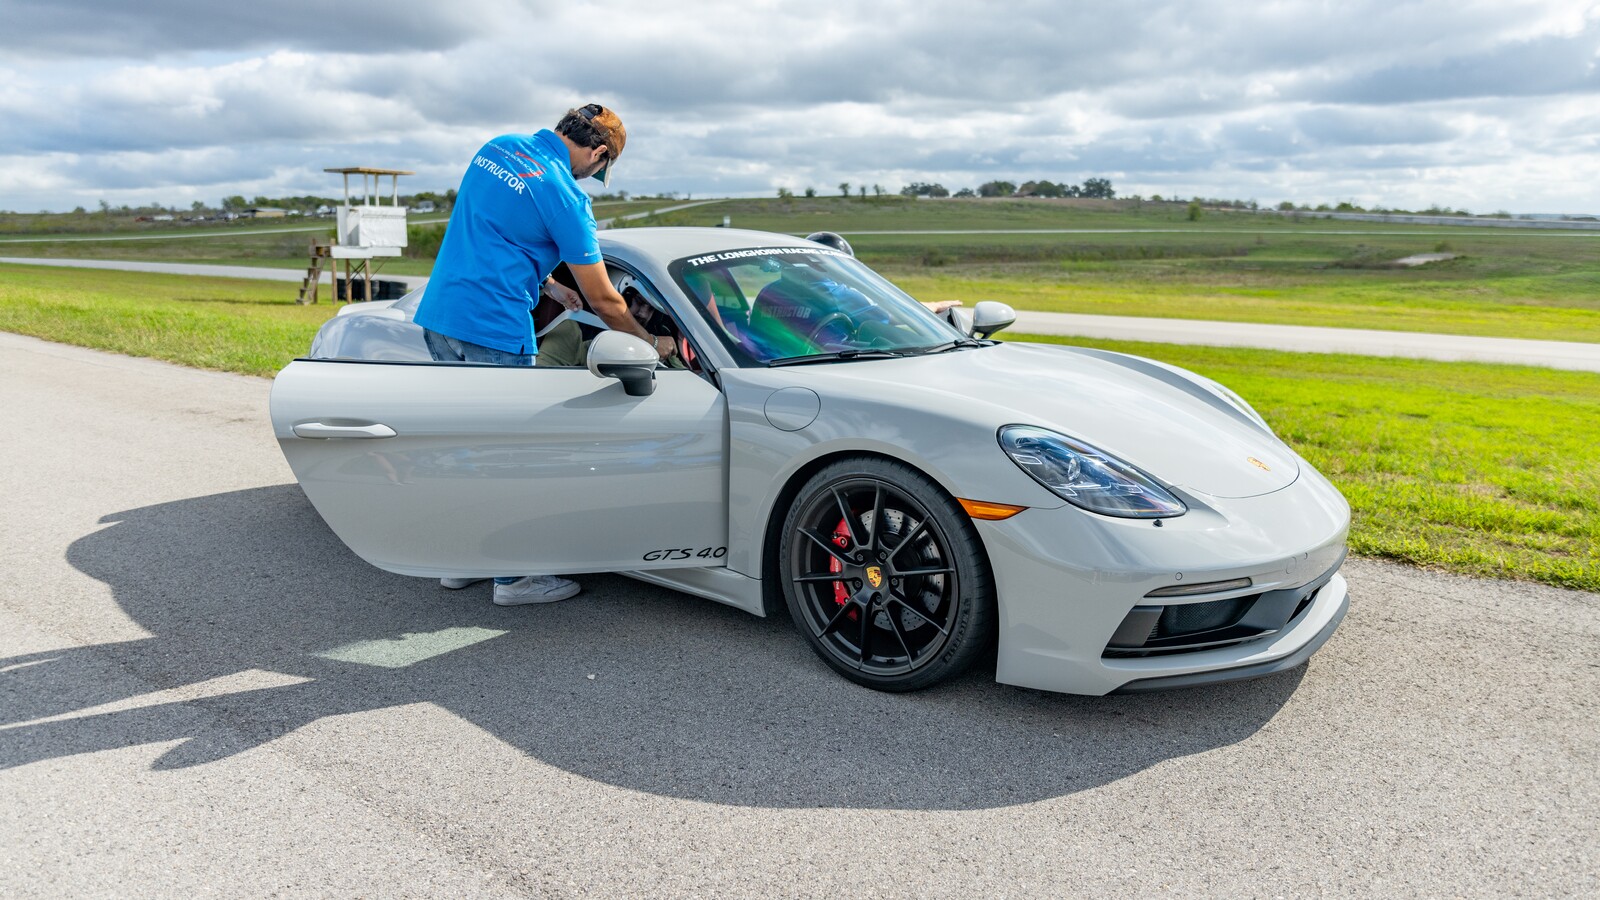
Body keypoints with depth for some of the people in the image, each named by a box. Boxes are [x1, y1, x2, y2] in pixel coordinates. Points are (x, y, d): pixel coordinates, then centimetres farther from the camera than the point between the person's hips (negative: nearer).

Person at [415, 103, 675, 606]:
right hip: (493, 331, -8)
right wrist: (651, 343, 8)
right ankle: (514, 576, 11)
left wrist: (545, 285, 24)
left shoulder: (497, 148, 12)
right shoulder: (564, 197, -12)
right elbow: (602, 300, -6)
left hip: (437, 316, 9)